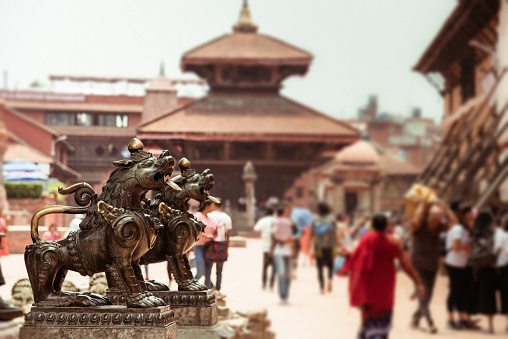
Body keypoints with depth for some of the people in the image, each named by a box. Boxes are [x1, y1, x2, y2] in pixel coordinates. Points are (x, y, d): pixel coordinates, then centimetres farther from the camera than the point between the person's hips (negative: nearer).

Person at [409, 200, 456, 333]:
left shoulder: (438, 227, 2)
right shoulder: (419, 227, -14)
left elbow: (453, 222, -5)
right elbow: (415, 221, -37)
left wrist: (445, 208, -6)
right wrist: (421, 206, -26)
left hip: (432, 266, 6)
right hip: (418, 266, -6)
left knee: (426, 297, 11)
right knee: (423, 296, -14)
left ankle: (415, 319, 28)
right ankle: (430, 323, -17)